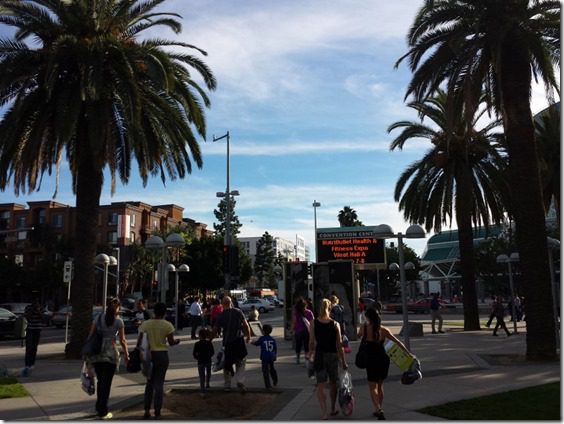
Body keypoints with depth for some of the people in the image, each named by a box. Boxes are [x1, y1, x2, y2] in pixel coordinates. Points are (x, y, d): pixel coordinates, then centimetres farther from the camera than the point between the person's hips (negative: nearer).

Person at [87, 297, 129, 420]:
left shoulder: (98, 317, 5)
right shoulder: (118, 321, -4)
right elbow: (122, 341, -2)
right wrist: (126, 354, 10)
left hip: (96, 353, 4)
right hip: (110, 353, -4)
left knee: (100, 381, 19)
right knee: (106, 383, 5)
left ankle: (99, 408, 29)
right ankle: (103, 412, 10)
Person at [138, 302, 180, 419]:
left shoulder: (145, 324, -1)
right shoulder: (167, 325, -8)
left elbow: (139, 341, -3)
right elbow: (171, 342, -5)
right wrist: (177, 341, 14)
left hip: (149, 355, 2)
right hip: (162, 355, -2)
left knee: (149, 382, 18)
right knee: (159, 383, 6)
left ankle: (147, 410, 17)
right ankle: (157, 413, 8)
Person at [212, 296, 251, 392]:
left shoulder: (221, 316, -4)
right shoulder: (238, 312, -4)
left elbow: (215, 331, 0)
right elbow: (246, 325, -2)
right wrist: (248, 336, 11)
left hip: (227, 343, 1)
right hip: (239, 341, 0)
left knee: (227, 364, 15)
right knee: (241, 364, 12)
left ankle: (227, 386, 21)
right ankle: (240, 382, -2)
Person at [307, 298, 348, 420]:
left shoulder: (313, 323, -7)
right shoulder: (335, 324, -8)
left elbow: (312, 342, -3)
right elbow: (339, 345, -6)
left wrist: (310, 355, 12)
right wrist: (343, 361, 2)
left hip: (319, 355, 0)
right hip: (332, 355, 0)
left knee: (320, 385, 4)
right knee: (333, 383, 19)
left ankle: (324, 413, -8)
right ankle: (333, 409, 31)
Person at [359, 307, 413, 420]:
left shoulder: (364, 327, -10)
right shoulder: (383, 330, -4)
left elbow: (358, 336, 11)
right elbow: (398, 342, -2)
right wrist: (409, 353, 6)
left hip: (372, 361, -3)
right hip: (383, 359, 4)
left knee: (373, 387, 4)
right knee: (380, 386, 20)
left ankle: (379, 409, -16)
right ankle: (378, 410, 28)